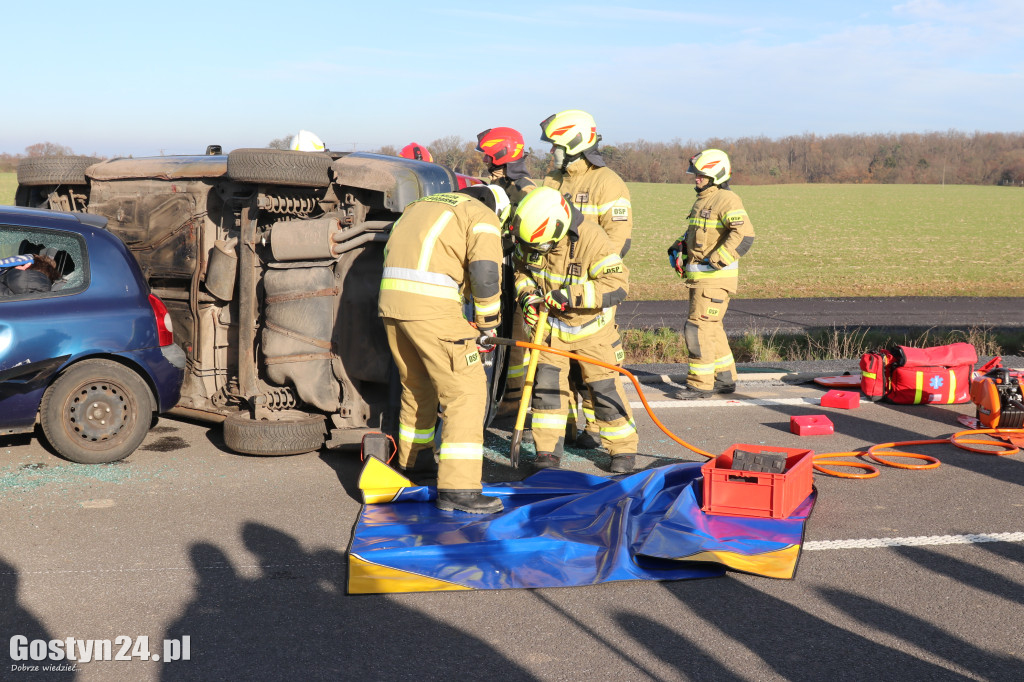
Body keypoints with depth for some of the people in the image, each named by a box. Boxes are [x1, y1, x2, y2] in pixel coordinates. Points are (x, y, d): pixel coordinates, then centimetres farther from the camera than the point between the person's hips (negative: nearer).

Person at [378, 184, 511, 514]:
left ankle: (413, 459, 43)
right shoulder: (484, 217, 6)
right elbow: (485, 274, -9)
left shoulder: (424, 204, 29)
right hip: (431, 305, -8)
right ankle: (457, 488, -8)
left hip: (390, 299, 8)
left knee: (417, 384, 26)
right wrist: (487, 322, 4)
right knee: (466, 391, -3)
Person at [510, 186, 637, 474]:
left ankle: (624, 449, 14)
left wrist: (572, 295, -37)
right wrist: (527, 296, -14)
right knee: (546, 383, -2)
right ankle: (548, 450, 7)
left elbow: (618, 284, -30)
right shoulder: (530, 239, -13)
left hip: (590, 326, -4)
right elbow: (521, 269, 6)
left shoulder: (592, 239, -29)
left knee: (604, 386, 0)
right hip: (550, 323, 4)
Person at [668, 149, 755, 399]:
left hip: (715, 277, -10)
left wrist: (717, 259, -25)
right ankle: (725, 379, 25)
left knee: (699, 328, -10)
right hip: (698, 276, 10)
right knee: (711, 328, 15)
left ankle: (700, 384, -5)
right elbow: (692, 233, 29)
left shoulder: (727, 200, -13)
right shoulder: (701, 201, 18)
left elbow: (744, 234, -24)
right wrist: (678, 249, 11)